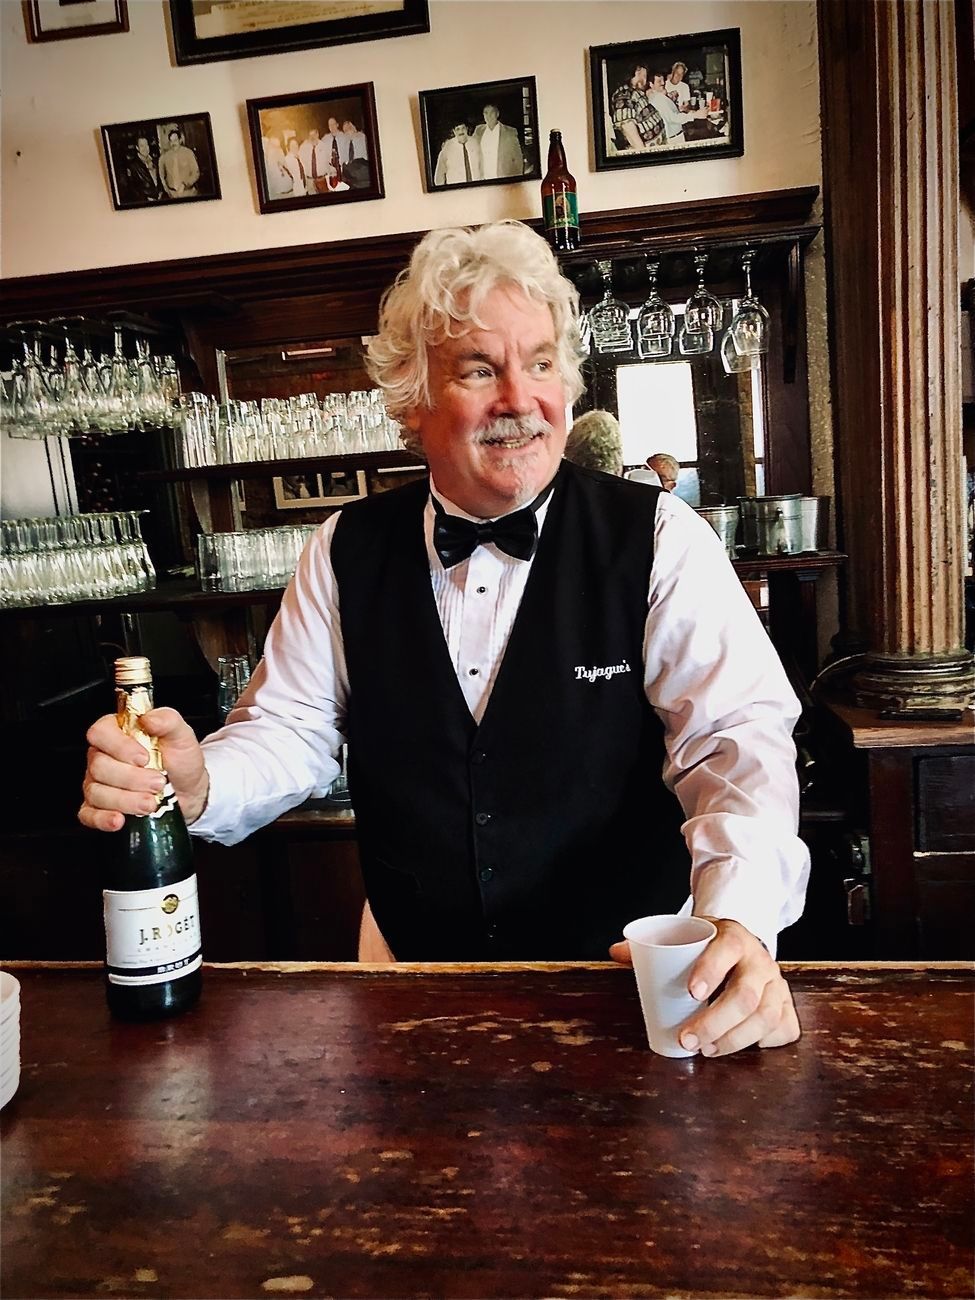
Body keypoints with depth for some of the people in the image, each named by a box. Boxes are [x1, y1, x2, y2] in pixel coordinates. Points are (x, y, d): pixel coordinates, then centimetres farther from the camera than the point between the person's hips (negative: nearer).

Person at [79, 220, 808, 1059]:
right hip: (413, 966, 2)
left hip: (622, 969, -1)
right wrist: (195, 785, -19)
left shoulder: (659, 540, -8)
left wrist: (739, 917, -34)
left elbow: (738, 731, -16)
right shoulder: (348, 551, 1)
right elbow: (292, 730, 4)